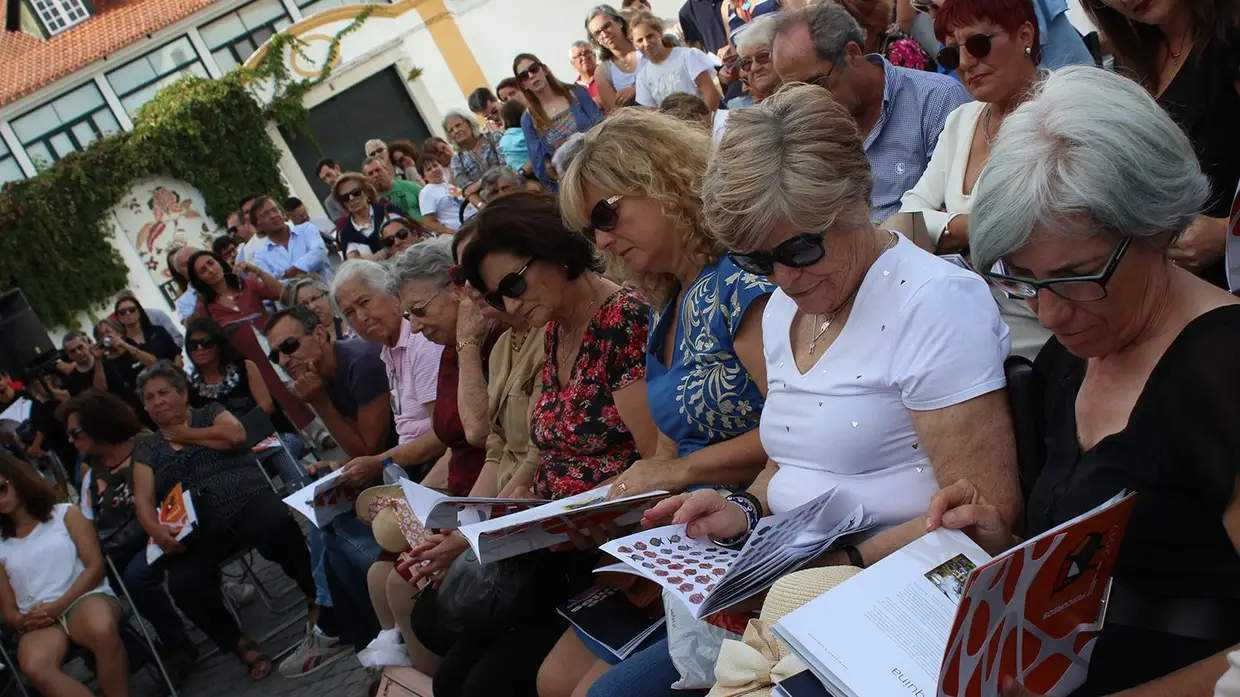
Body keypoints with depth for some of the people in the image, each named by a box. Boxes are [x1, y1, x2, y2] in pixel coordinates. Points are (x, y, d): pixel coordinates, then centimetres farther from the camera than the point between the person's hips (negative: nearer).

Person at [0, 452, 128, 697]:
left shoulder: (65, 514, 13)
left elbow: (95, 566, 3)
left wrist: (58, 606, -10)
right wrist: (23, 621, -8)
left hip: (85, 597, -1)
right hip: (39, 621, 2)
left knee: (102, 629, -42)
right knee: (34, 667, -37)